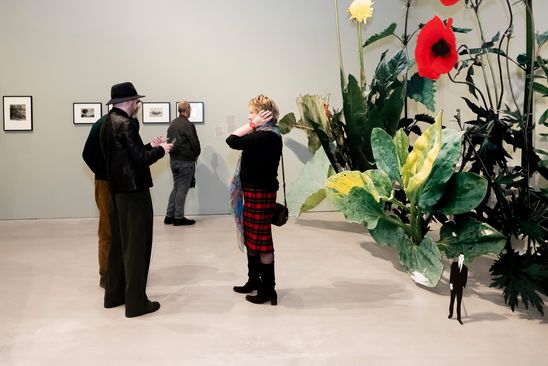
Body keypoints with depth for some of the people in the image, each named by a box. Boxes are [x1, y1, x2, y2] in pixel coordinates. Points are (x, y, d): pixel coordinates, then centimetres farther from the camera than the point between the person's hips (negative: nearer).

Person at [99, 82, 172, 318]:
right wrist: (161, 149, -4)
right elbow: (141, 159, -20)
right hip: (133, 191, -9)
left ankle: (115, 294, 26)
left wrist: (149, 146, 15)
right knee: (136, 245, -2)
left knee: (119, 243, 17)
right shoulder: (125, 124, -17)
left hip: (117, 190, 10)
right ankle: (136, 302, 4)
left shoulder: (107, 124, 11)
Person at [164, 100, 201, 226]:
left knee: (176, 187, 15)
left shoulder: (172, 124, 7)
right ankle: (179, 217, 5)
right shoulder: (188, 125, -16)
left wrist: (173, 153, 14)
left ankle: (169, 216, 16)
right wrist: (196, 155, 4)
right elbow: (195, 143, -14)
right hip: (186, 161, -7)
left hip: (173, 160, 7)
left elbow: (170, 141, 9)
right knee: (182, 189, 0)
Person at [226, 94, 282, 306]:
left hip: (260, 193, -11)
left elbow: (232, 141, -20)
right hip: (254, 191, 11)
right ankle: (254, 280, 33)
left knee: (261, 240, -3)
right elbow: (239, 139, 12)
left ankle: (268, 289, 7)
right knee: (251, 238, 19)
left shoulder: (266, 137, -21)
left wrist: (252, 125, -14)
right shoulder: (265, 135, 11)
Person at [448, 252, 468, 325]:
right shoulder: (454, 264, -1)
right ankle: (450, 314, 24)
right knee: (452, 300, 11)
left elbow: (465, 278, 7)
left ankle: (458, 317, 5)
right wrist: (451, 283, -13)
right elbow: (451, 274, -7)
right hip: (454, 285, -1)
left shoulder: (465, 268, 5)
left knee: (459, 302, 1)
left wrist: (463, 285, -2)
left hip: (460, 287, 1)